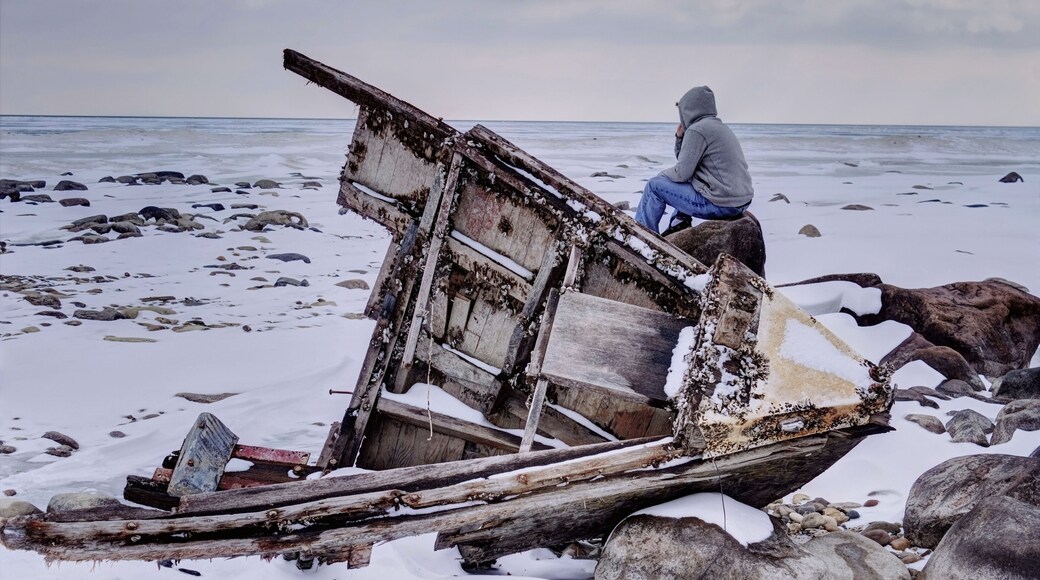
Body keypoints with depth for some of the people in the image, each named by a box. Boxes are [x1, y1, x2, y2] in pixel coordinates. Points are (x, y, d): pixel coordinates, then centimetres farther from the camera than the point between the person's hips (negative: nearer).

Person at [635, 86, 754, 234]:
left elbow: (681, 173, -12)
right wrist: (680, 137, 11)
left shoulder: (697, 130, -12)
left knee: (655, 185, 3)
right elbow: (687, 164, 23)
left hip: (721, 204, -9)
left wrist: (662, 174, 7)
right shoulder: (720, 127, 18)